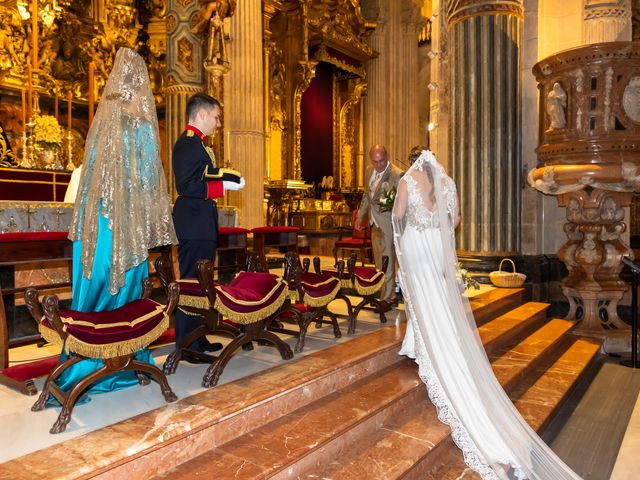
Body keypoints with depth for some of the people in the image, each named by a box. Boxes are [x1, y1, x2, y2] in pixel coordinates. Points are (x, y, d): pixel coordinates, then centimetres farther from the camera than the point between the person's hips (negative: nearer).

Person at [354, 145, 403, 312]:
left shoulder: (396, 174, -15)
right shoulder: (369, 172, 10)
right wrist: (360, 215, 21)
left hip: (387, 223, -8)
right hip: (374, 222, 8)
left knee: (386, 261, -2)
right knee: (379, 262, 15)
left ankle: (387, 299, 8)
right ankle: (389, 293, 28)